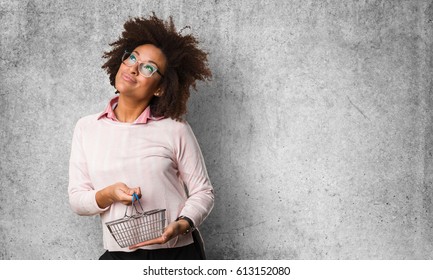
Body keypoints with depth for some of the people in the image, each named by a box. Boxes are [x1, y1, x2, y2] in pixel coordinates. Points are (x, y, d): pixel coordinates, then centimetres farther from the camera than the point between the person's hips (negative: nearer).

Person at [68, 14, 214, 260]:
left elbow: (203, 193, -2)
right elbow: (77, 199, 3)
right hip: (119, 255, 3)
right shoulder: (87, 128, 3)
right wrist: (108, 195, -16)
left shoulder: (175, 130, -6)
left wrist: (181, 225, -19)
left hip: (178, 254, -2)